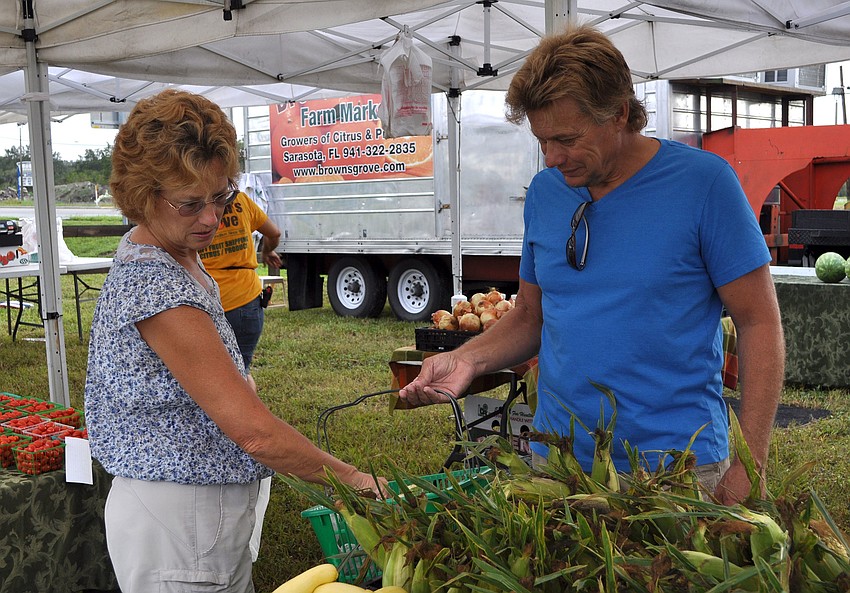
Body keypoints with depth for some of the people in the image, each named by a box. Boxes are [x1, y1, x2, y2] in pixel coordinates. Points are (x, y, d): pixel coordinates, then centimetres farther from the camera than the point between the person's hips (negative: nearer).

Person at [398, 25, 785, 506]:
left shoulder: (703, 182, -10)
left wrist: (749, 466, -13)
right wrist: (468, 360, -5)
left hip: (679, 467, -4)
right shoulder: (544, 192, 4)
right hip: (557, 461, 4)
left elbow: (760, 325, -8)